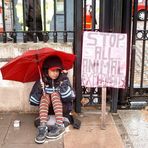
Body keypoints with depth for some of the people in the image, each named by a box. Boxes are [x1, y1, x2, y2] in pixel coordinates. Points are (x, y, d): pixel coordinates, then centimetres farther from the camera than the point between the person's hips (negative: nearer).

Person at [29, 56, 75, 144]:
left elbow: (70, 98, -19)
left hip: (63, 109, -1)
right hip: (48, 110, 2)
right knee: (45, 96, -26)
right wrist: (38, 90, -25)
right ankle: (43, 127, -41)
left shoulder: (63, 79, -8)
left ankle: (60, 126, -38)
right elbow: (33, 102, -8)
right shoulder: (41, 82, -4)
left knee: (55, 94, -27)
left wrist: (64, 86, -31)